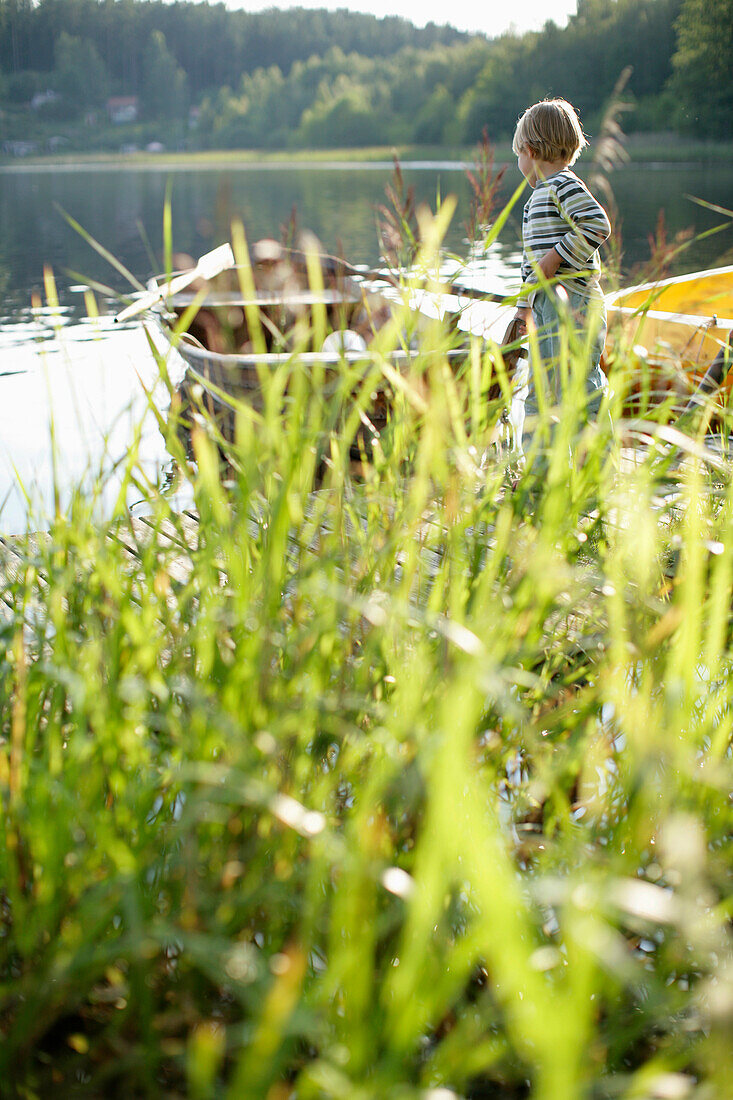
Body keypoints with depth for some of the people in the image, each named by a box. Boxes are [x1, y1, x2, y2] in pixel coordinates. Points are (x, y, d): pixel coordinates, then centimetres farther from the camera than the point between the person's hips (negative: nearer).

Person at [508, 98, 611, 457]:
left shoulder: (564, 184, -7)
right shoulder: (538, 197, 22)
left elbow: (598, 225, -20)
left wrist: (554, 259, -18)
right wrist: (524, 306, 28)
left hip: (573, 302, -10)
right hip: (548, 306, 10)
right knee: (537, 391, 12)